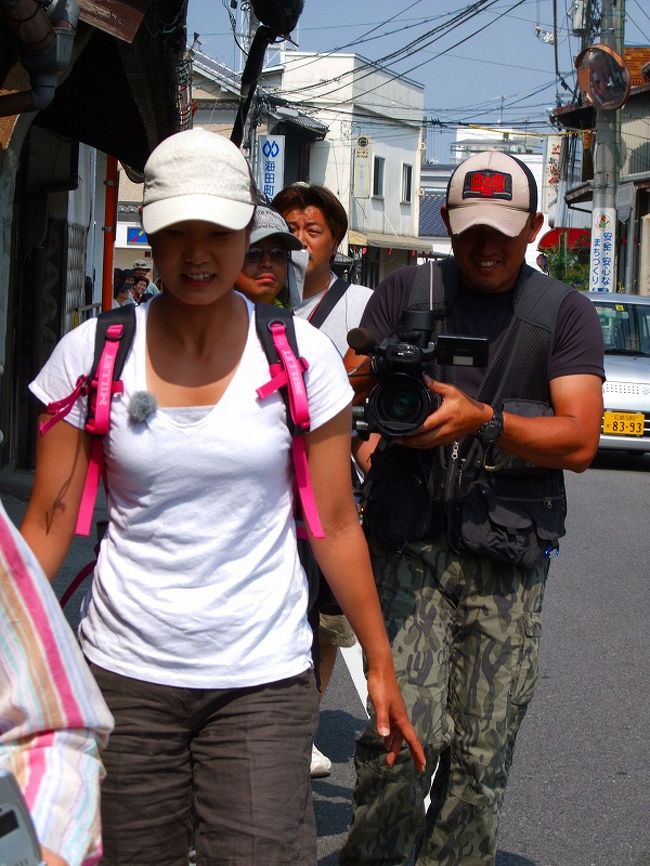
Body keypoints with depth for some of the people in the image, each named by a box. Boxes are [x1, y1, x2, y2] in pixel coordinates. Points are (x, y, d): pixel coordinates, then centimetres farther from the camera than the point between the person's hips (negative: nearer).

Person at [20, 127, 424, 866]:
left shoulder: (302, 356, -3)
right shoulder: (90, 353, -2)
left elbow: (335, 526, 2)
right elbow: (47, 524, 0)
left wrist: (379, 662, 3)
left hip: (263, 680, 0)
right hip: (124, 675, 1)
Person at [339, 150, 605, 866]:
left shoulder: (565, 314, 7)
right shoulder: (406, 293, 10)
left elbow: (579, 441, -2)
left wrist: (481, 419, -18)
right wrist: (367, 374, -21)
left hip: (508, 552, 1)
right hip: (409, 539, -1)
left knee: (482, 753, 1)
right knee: (408, 728, -13)